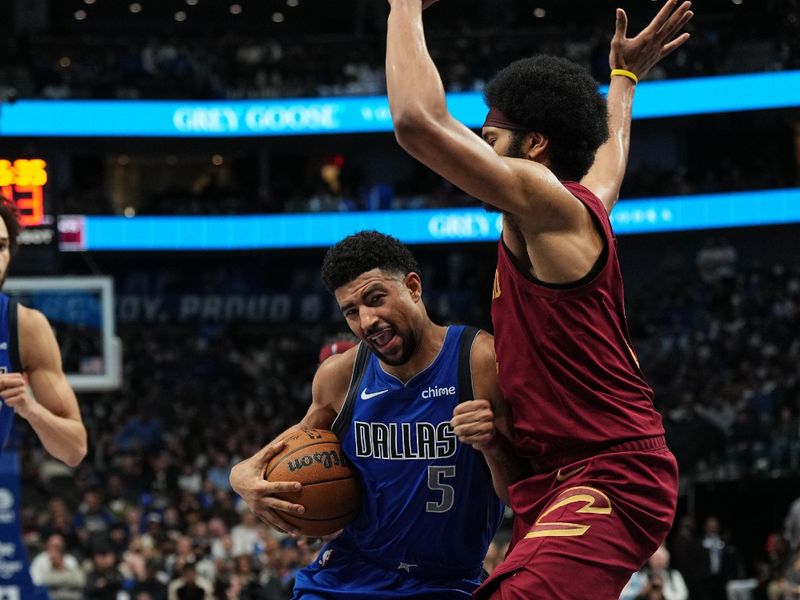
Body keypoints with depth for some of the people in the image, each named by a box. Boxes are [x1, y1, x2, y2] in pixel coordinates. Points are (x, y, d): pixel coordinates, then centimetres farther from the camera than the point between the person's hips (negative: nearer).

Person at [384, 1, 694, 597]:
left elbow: (417, 120, -22)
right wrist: (625, 77, 59)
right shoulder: (587, 202, 16)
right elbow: (611, 151, 43)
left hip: (609, 478, -10)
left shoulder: (548, 201, -11)